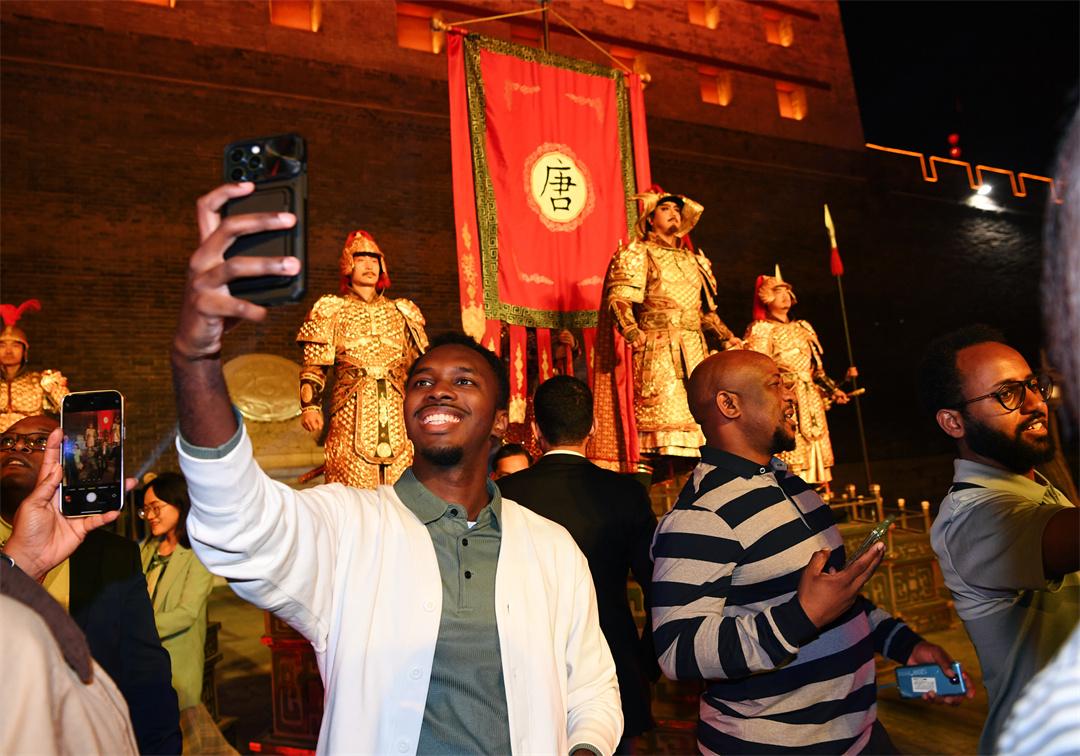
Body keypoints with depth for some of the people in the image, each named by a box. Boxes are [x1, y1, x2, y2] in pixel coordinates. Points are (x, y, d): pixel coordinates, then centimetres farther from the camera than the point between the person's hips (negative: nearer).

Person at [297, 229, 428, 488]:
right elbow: (313, 366, 6)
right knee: (354, 486, -7)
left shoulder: (401, 312, 19)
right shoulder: (332, 310, 12)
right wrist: (310, 406, -6)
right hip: (351, 410, -2)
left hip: (399, 411, 2)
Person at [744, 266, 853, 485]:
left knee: (813, 452, 5)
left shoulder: (803, 328, 21)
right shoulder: (760, 330, 0)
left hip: (811, 400, 7)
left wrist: (832, 390, 16)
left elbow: (817, 368, 24)